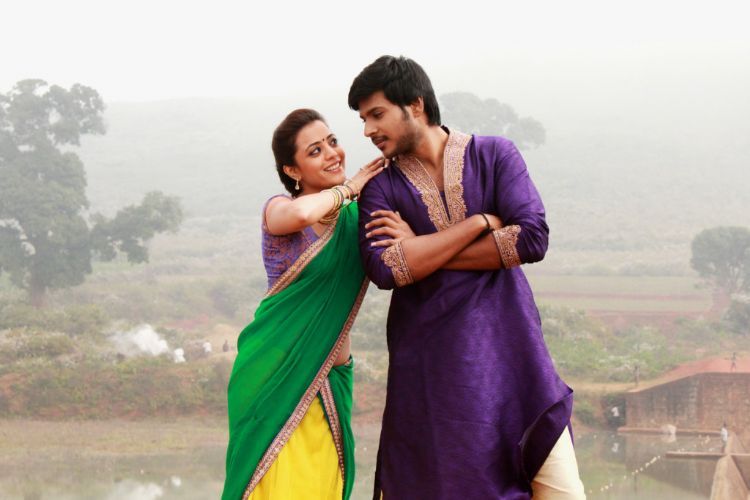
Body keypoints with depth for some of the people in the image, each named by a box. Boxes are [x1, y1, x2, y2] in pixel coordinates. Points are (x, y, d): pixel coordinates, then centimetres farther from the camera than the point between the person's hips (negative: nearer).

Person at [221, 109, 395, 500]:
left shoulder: (354, 217, 8)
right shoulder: (278, 208, -6)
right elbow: (301, 213, -31)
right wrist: (348, 188, -13)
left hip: (332, 379, 5)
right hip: (281, 375, -5)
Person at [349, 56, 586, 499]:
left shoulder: (495, 155, 3)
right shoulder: (382, 188, 4)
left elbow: (533, 238, -11)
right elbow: (384, 270, -13)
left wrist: (421, 249, -9)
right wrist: (478, 223, -12)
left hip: (510, 352, 0)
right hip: (429, 372, 1)